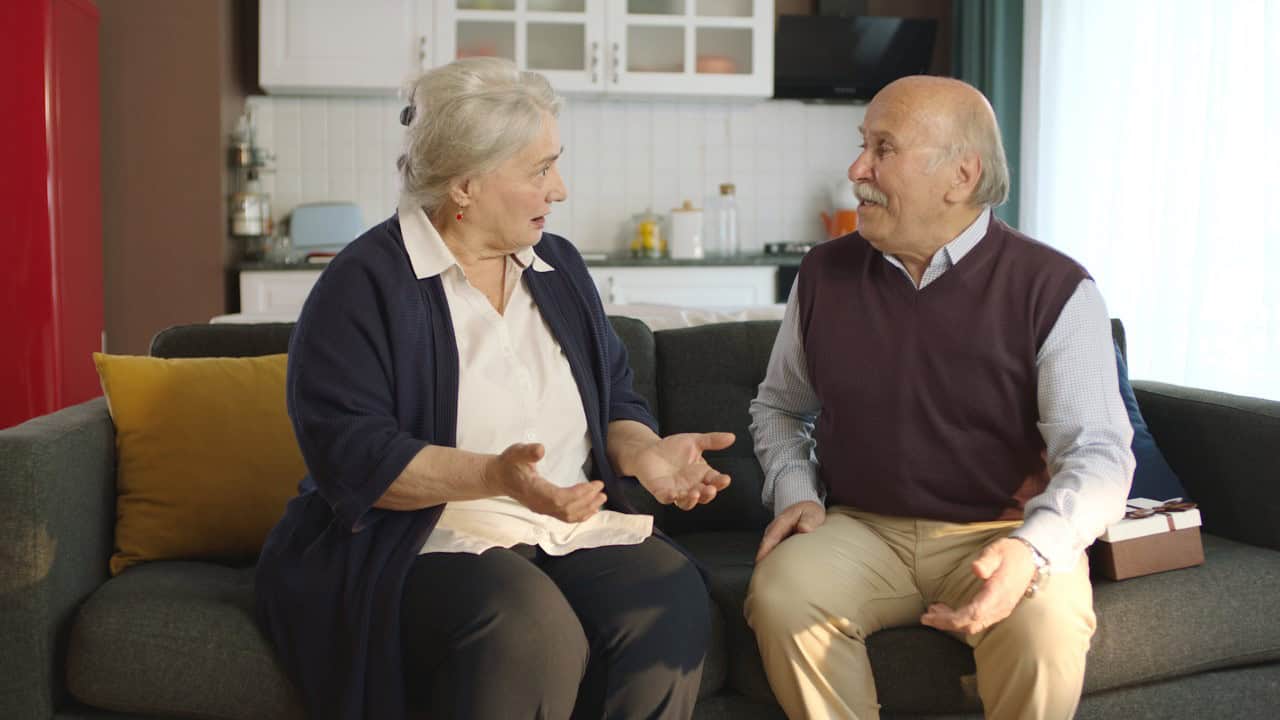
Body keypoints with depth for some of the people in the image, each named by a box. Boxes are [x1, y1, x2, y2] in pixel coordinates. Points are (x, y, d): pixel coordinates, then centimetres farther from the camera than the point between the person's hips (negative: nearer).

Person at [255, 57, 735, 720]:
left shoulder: (559, 267, 15)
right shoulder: (365, 285, -6)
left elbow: (616, 398, 21)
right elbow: (351, 455, -15)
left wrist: (641, 451, -2)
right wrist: (495, 476, -27)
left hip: (574, 530, 6)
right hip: (424, 541, -5)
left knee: (672, 600, -25)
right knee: (529, 626, -35)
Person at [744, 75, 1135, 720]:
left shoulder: (1053, 289, -7)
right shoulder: (824, 274, 6)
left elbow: (1098, 454, -12)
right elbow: (778, 404, 21)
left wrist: (1031, 549, -31)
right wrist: (794, 493, 2)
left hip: (1002, 533, -2)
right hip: (860, 528, 3)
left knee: (1044, 628, -33)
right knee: (778, 596, -28)